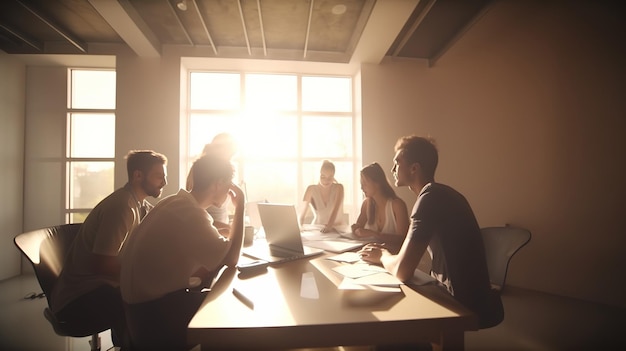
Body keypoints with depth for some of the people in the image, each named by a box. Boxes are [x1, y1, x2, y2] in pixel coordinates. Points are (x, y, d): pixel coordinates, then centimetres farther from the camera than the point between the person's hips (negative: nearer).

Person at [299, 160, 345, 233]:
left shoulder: (338, 188, -6)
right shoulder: (311, 189, -6)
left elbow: (336, 209, -20)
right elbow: (302, 213, -14)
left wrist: (329, 226, -36)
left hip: (337, 229, -1)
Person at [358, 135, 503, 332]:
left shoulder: (431, 197, -23)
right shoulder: (439, 194, 7)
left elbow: (402, 271, -24)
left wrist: (383, 256, -5)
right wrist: (386, 253, 2)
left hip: (467, 306, -7)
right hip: (461, 295, 7)